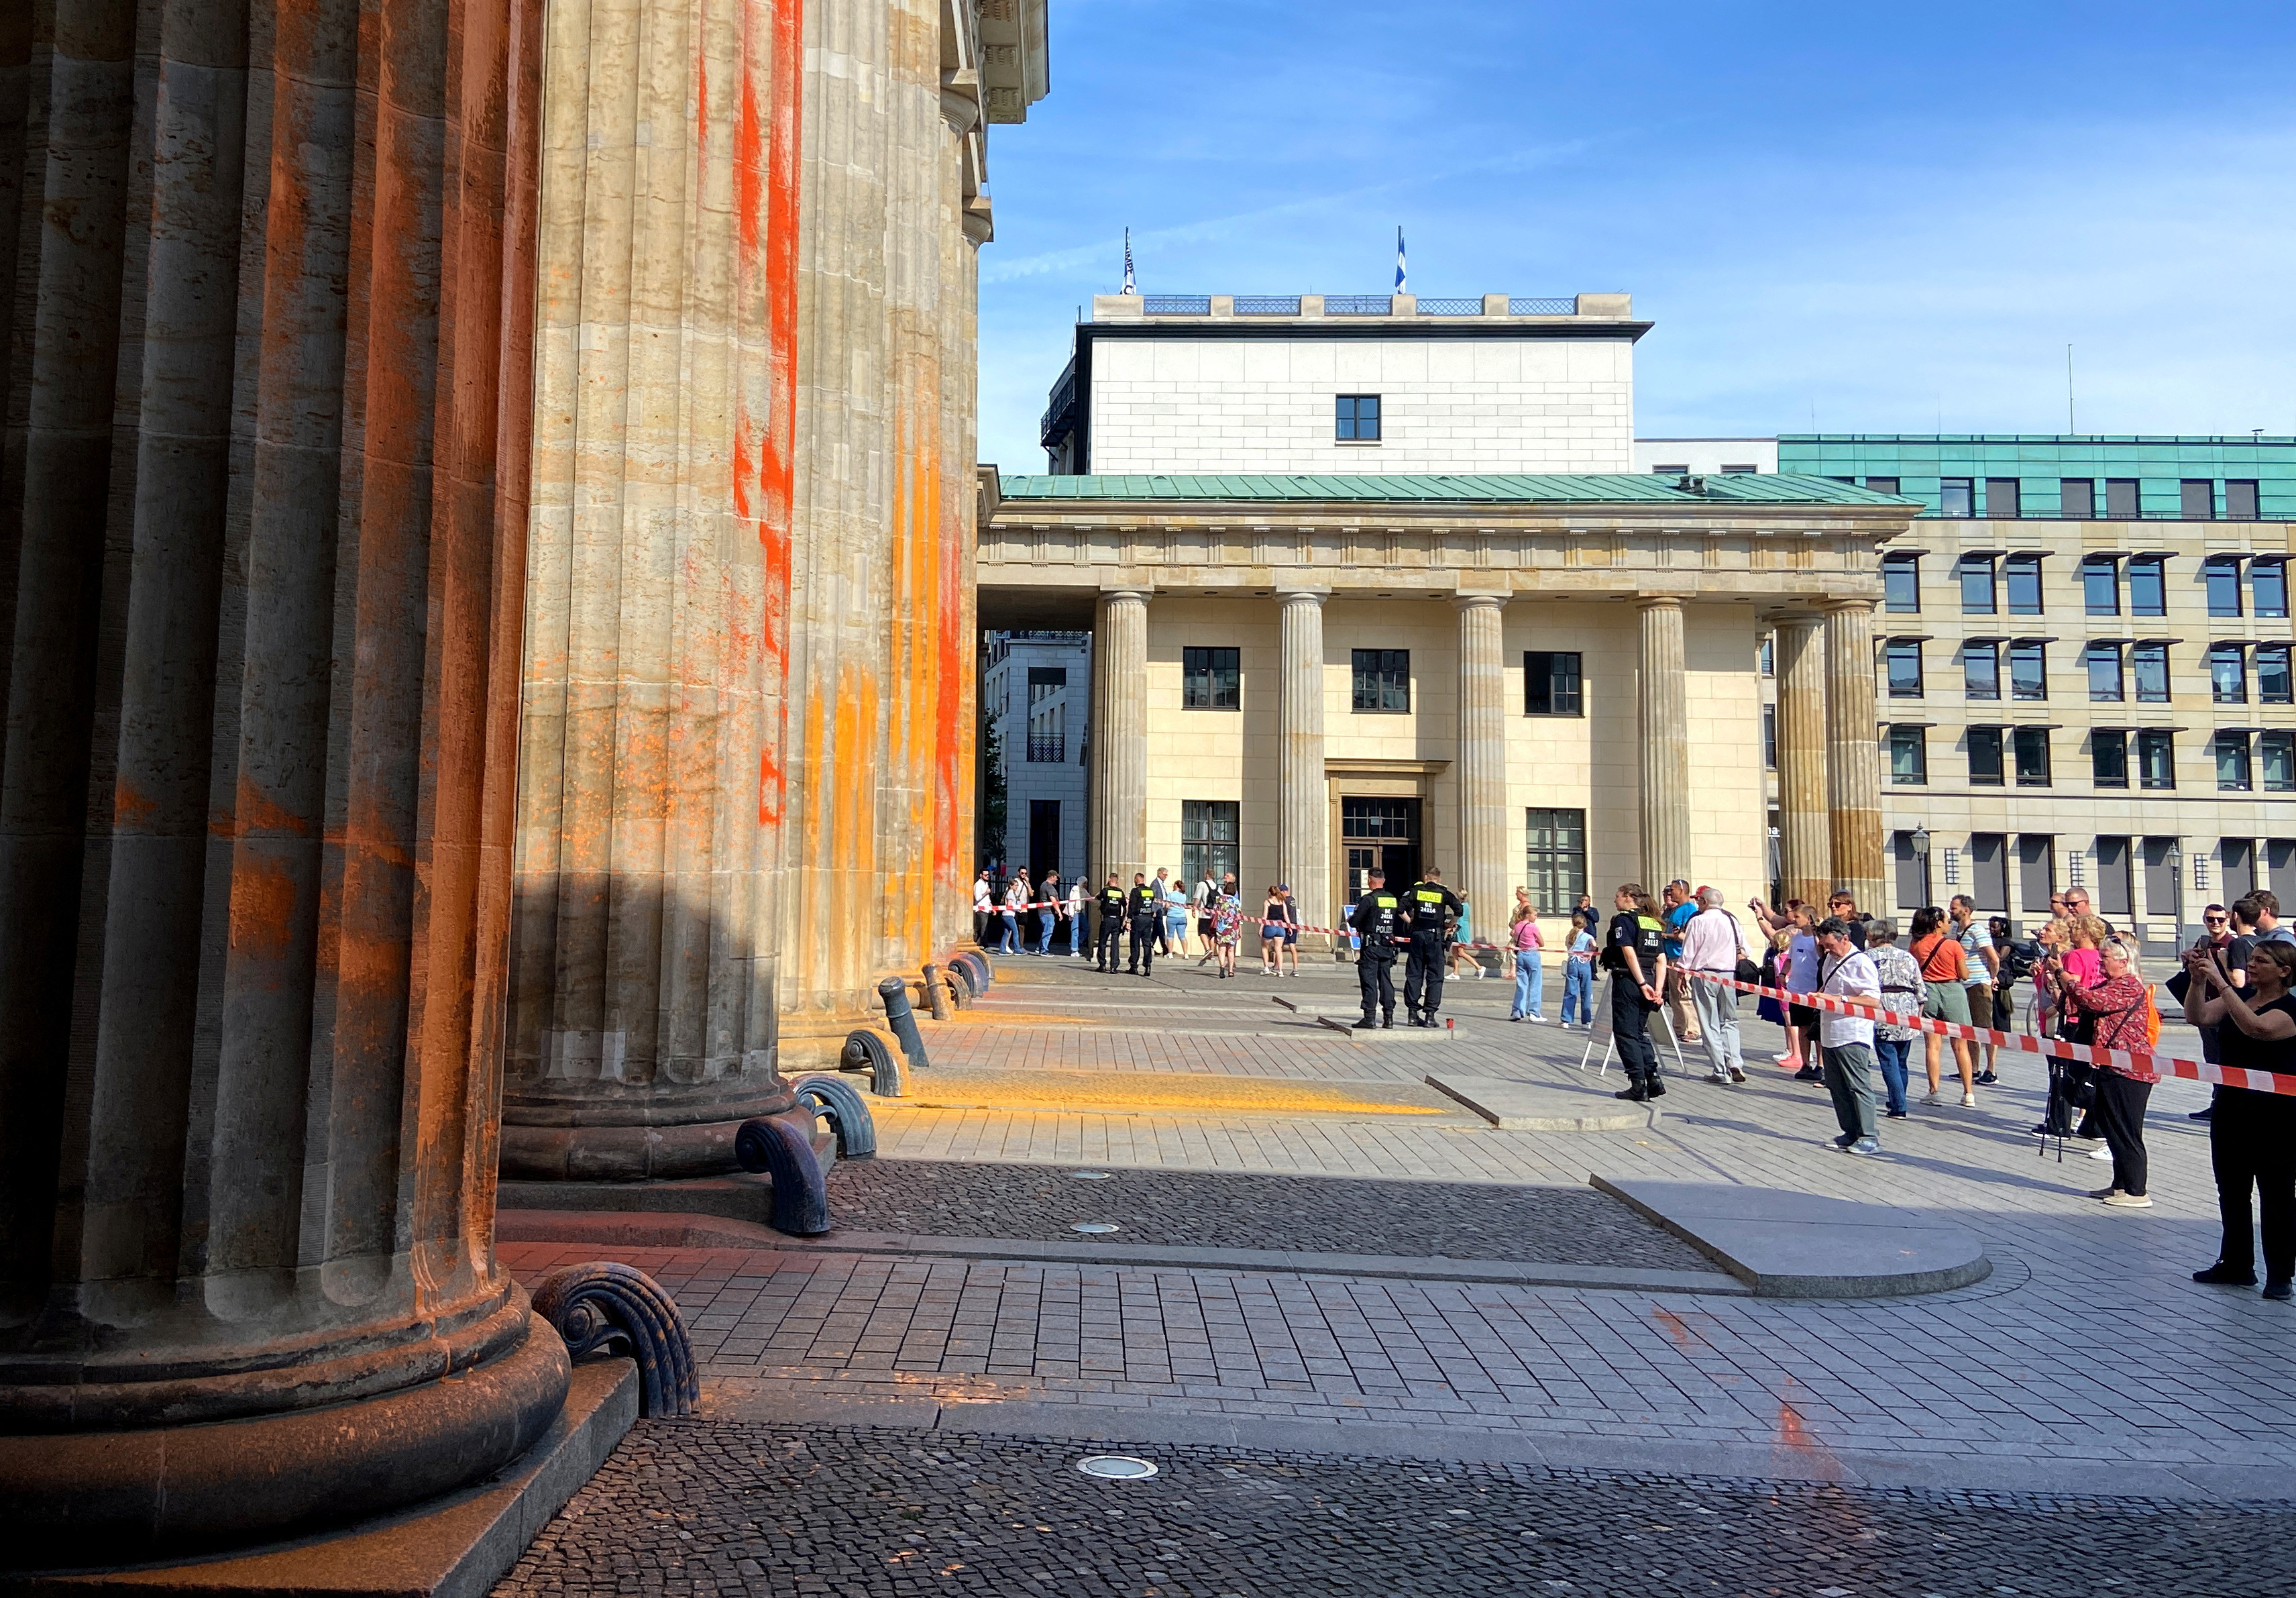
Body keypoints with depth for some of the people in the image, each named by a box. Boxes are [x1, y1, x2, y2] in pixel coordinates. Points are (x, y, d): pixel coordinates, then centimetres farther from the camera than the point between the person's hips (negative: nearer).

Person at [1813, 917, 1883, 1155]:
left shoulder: (1861, 962, -13)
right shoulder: (1830, 959, 14)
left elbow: (1874, 999, -18)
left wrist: (1840, 999, -24)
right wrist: (1819, 995, 7)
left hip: (1852, 1036, -9)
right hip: (1830, 1035, 9)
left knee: (1858, 1086, -7)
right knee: (1837, 1087, 11)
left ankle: (1869, 1138, -3)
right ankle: (1851, 1133, 19)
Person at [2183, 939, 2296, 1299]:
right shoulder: (2239, 996, 7)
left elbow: (2256, 1027, -34)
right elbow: (2200, 1016, -7)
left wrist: (2220, 981, -37)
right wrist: (2198, 979, -22)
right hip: (2231, 1108, 7)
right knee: (2231, 1191, 14)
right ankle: (2236, 1264, 25)